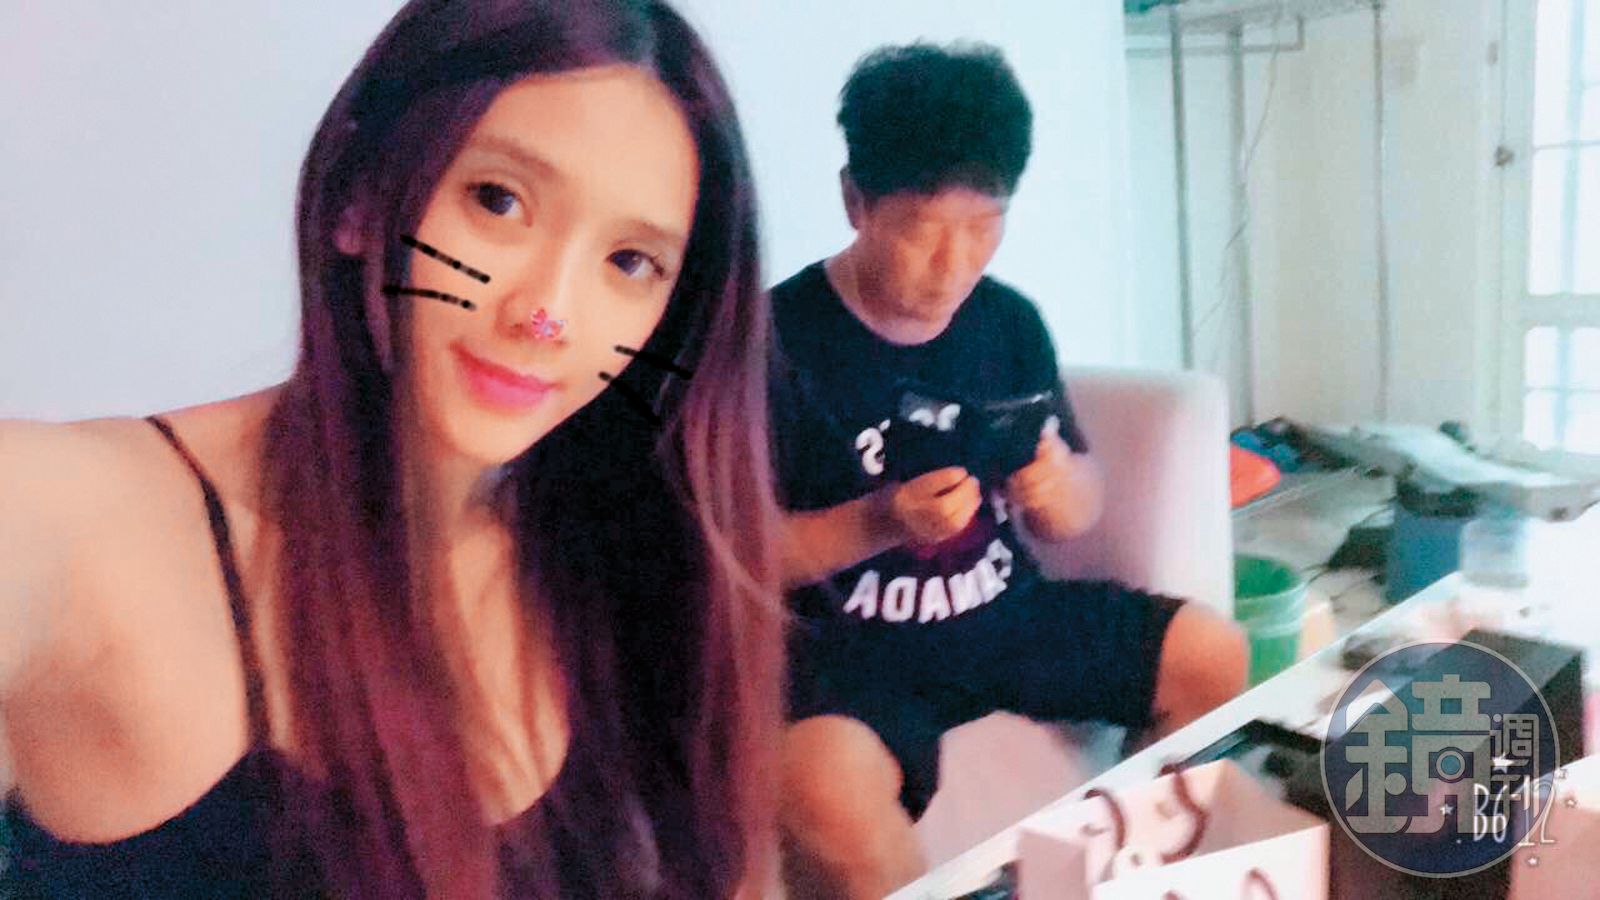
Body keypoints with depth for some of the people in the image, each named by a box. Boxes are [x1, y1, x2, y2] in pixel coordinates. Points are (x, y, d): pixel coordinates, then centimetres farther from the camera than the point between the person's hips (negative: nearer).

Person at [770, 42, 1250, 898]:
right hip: (851, 640, -5)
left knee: (1213, 656, -1)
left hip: (1005, 610, 6)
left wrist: (1064, 493, -14)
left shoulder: (1009, 322, 3)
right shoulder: (778, 341, -13)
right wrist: (878, 522, -28)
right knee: (824, 791, -34)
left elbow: (1082, 500, 11)